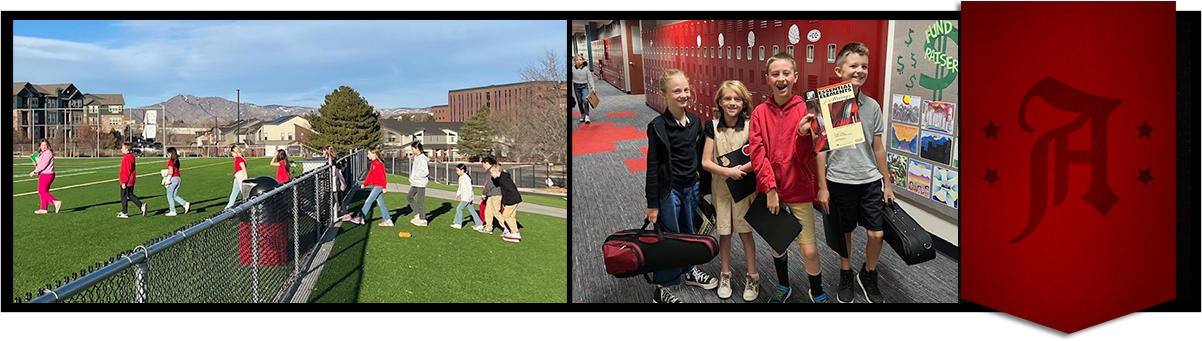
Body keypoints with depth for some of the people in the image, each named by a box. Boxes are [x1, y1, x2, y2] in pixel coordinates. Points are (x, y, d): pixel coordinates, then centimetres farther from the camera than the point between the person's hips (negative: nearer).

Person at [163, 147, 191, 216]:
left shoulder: (170, 162, -14)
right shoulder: (177, 161, 11)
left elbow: (171, 172, -22)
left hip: (172, 179, -8)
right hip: (178, 179, 8)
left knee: (170, 196, 5)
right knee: (175, 196, 15)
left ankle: (173, 211, 6)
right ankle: (186, 204, -2)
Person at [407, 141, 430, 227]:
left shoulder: (422, 158, -18)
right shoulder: (416, 157, 11)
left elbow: (425, 172, -23)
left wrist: (414, 177, -18)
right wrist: (412, 179, 13)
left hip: (421, 183, -10)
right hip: (415, 183, 10)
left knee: (420, 201, -2)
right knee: (409, 197, 13)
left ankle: (423, 220, 7)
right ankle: (418, 214, 21)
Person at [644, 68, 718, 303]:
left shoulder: (695, 121, 2)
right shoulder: (658, 126, -16)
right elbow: (653, 167, -14)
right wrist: (652, 204, -13)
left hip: (691, 187, 6)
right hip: (669, 189, -6)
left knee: (688, 232, 21)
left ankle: (689, 271, 43)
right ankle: (661, 291, 14)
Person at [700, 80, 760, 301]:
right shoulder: (713, 127, -4)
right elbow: (706, 162, -7)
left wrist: (738, 170, -23)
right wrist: (727, 171, -22)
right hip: (720, 186, 2)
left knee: (745, 231, 6)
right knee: (724, 231, 11)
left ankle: (752, 277, 21)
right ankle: (725, 275, 28)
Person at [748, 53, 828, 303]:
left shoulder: (805, 110, -5)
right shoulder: (760, 112, -1)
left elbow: (805, 156, -9)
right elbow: (757, 153, -6)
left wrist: (803, 134, -28)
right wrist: (770, 188, -13)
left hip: (799, 189, -2)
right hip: (770, 190, 2)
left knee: (809, 250, -1)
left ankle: (817, 292, 24)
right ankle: (783, 287, 39)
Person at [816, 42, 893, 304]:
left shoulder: (872, 106, 3)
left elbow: (877, 147, 10)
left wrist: (886, 183, 12)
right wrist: (822, 187, -5)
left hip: (870, 179, 3)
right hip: (839, 180, -2)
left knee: (876, 233, 0)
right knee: (844, 231, 11)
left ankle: (868, 276, 25)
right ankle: (845, 276, 32)